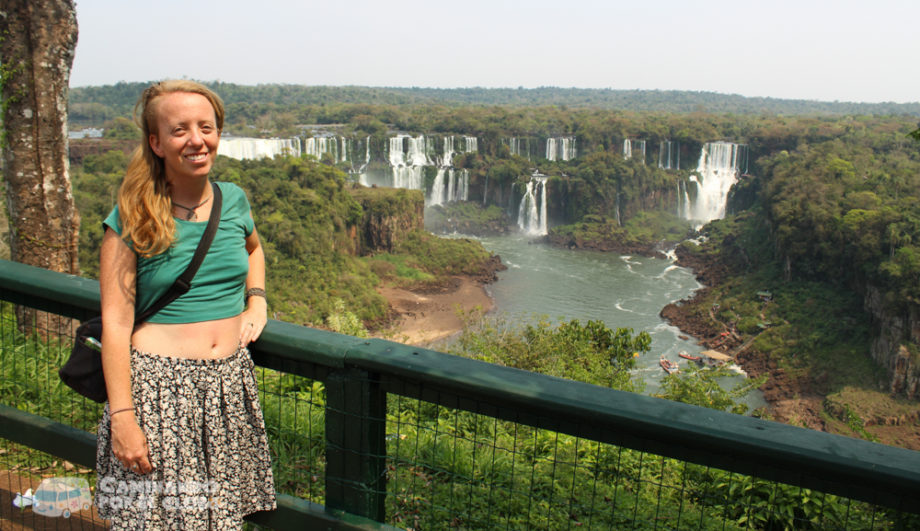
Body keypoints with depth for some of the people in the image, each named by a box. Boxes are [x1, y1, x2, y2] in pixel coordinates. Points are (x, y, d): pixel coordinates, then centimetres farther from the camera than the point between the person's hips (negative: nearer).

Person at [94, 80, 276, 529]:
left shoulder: (233, 201, 7)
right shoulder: (132, 220, -6)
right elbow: (115, 324, -8)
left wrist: (257, 300, 13)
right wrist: (121, 417, -12)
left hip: (230, 385, 4)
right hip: (157, 389, -4)